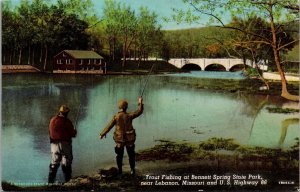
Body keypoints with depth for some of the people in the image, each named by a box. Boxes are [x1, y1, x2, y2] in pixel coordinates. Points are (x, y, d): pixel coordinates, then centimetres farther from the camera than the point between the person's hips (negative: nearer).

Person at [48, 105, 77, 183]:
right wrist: (75, 131, 13)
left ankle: (50, 181, 10)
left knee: (54, 163, 12)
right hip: (65, 144, -4)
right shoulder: (67, 122, -11)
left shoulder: (52, 120, 4)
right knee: (66, 164, 3)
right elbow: (73, 134, -8)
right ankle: (67, 181, 3)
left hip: (54, 144, 4)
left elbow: (50, 133, 9)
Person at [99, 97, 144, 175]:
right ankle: (132, 170, 16)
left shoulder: (116, 117, -13)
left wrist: (102, 134, 4)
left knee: (119, 155, 15)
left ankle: (120, 170, 20)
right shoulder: (129, 116, -12)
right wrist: (140, 103, 9)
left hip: (119, 139, 0)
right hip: (129, 139, 0)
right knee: (131, 154, 14)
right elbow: (139, 111, -3)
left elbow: (109, 127, -8)